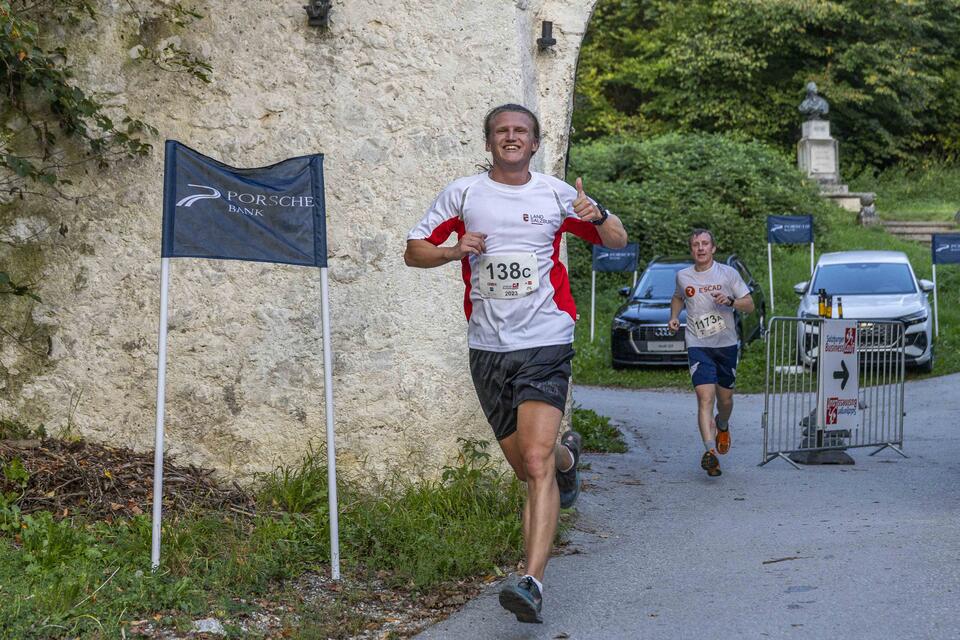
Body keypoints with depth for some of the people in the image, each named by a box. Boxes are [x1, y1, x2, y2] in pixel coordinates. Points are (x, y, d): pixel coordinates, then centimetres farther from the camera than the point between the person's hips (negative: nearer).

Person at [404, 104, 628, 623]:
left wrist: (597, 215, -10)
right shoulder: (463, 193, 7)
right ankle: (566, 455, 48)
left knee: (536, 463, -17)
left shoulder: (555, 193, 5)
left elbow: (617, 242, 13)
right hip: (488, 347, 3)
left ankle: (532, 581, -19)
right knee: (525, 466, 12)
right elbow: (413, 251, 10)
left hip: (545, 342, -2)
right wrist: (454, 250, -11)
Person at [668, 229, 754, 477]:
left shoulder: (728, 273, 0)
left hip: (727, 345, 1)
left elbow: (750, 305, 2)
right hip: (698, 345, -1)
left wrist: (729, 301, -17)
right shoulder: (683, 276, 5)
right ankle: (710, 451, -28)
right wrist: (674, 316, 8)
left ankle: (722, 426, 48)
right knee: (705, 397, -18)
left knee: (725, 398, 13)